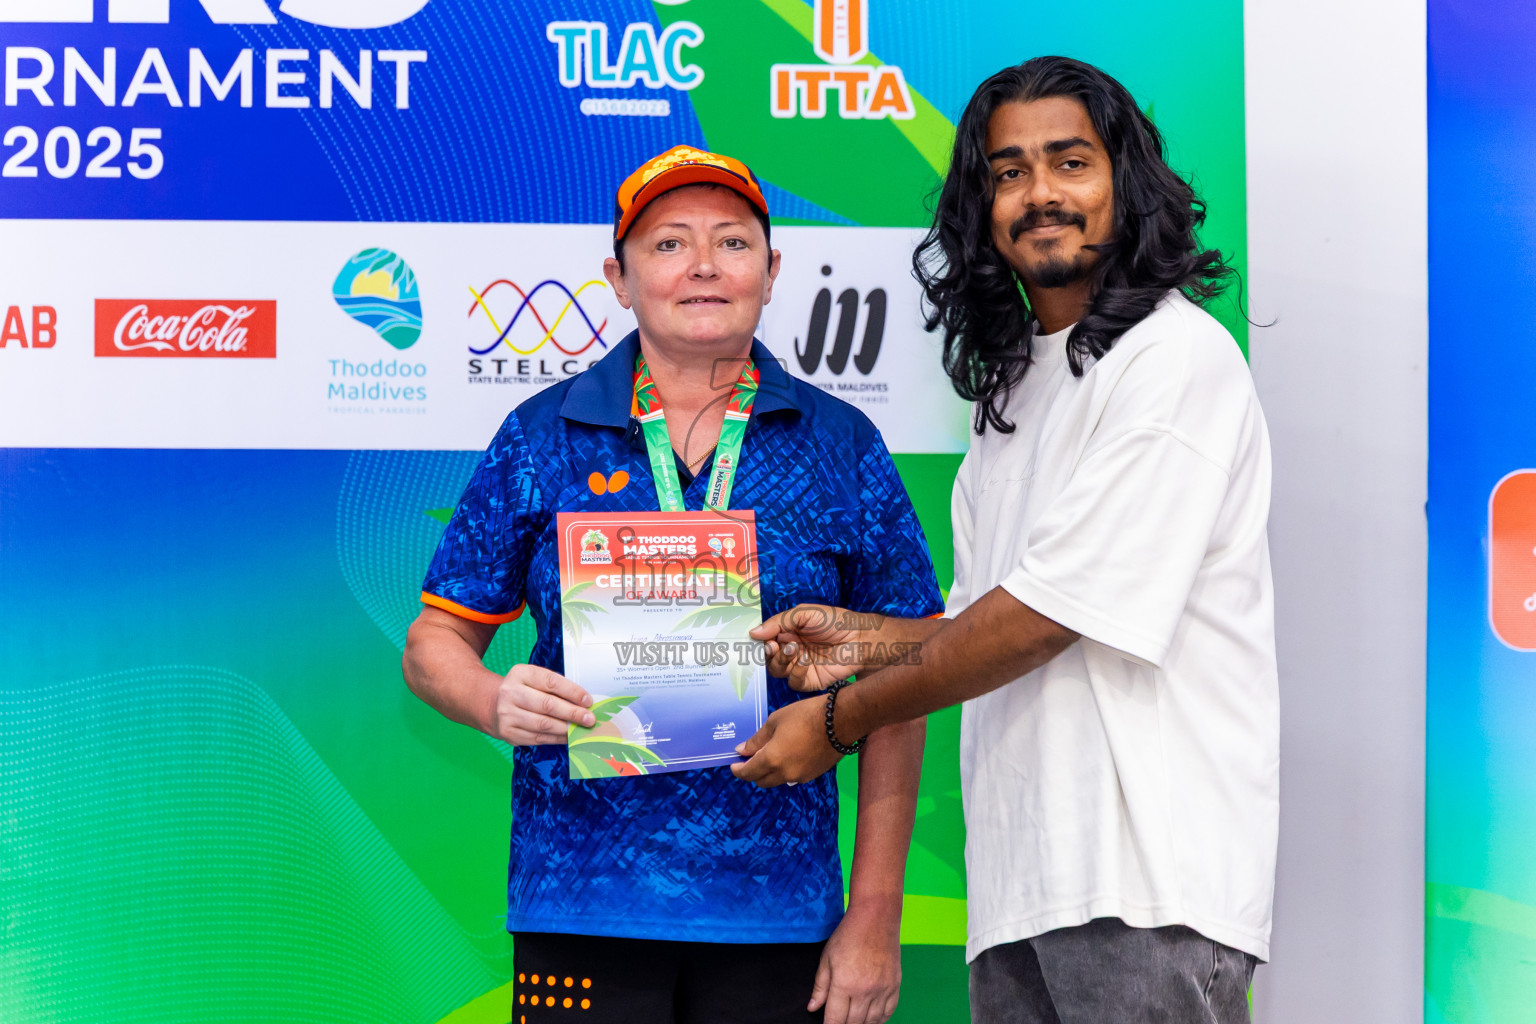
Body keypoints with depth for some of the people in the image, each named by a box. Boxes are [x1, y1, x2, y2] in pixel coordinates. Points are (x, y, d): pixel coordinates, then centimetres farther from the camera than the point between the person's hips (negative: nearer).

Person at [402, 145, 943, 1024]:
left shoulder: (843, 448, 3)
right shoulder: (540, 440, 4)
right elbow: (437, 638, 7)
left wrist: (876, 917, -2)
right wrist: (497, 702, -15)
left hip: (779, 917, 1)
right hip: (579, 909, 0)